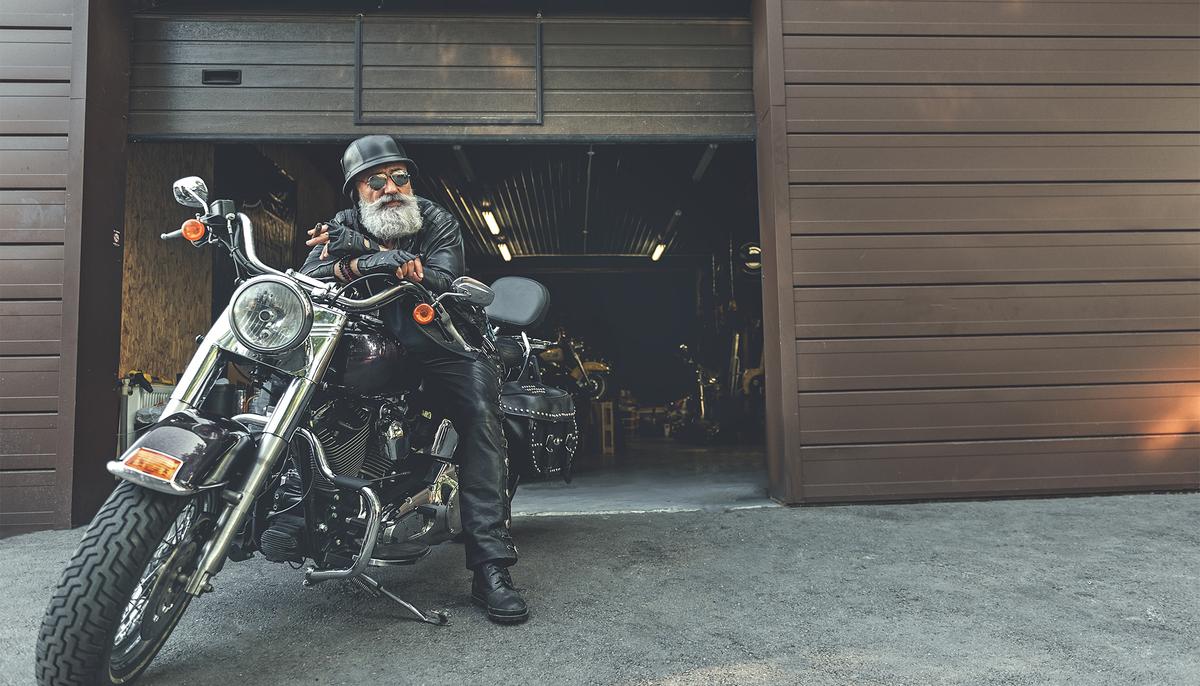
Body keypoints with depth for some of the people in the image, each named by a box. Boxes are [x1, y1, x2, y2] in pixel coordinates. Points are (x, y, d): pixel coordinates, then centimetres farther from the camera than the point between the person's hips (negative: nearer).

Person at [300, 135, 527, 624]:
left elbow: (446, 282, -17)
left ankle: (490, 567, -29)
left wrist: (367, 251, -27)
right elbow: (304, 282, -9)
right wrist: (358, 265, -29)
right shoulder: (342, 227, 9)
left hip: (446, 342, -3)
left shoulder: (437, 221, 3)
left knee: (481, 417, -26)